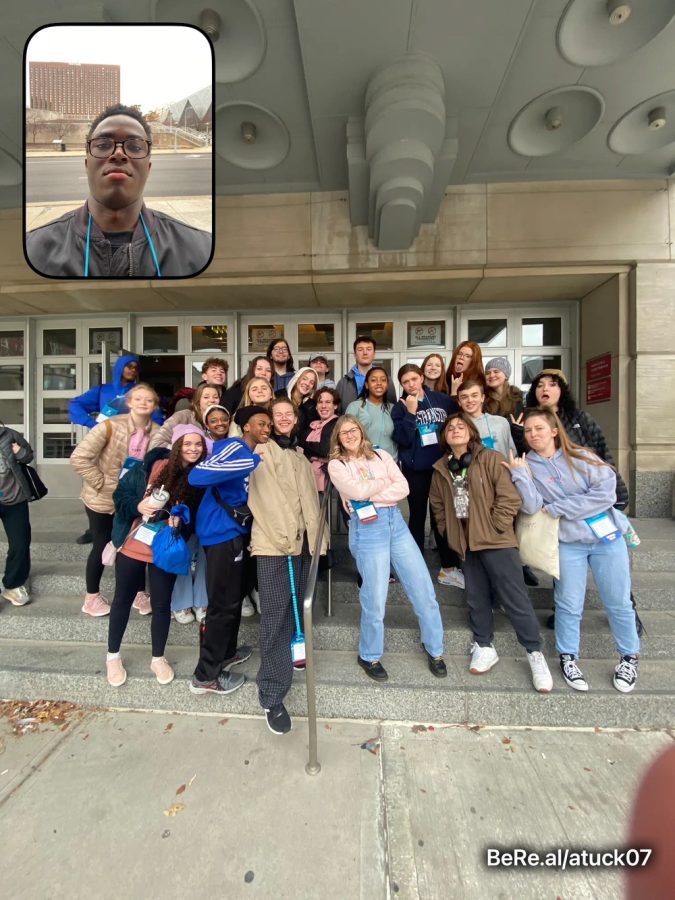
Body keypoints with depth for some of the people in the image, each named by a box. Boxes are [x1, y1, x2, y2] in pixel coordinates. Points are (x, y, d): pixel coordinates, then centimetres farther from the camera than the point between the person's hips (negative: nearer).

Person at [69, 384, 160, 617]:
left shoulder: (158, 433, -8)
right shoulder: (111, 426, -19)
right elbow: (79, 458, -20)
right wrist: (100, 482, -19)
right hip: (102, 499, -3)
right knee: (101, 546, 10)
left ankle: (139, 594, 29)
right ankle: (92, 597, 32)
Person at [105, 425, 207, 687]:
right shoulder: (152, 466, -12)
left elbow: (198, 518, 2)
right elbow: (120, 492, -4)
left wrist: (181, 520, -18)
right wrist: (137, 506, -22)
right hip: (133, 546, 0)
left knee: (162, 605, 12)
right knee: (123, 600, 16)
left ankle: (158, 658, 35)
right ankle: (113, 656, 39)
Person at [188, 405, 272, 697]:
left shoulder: (252, 454, 14)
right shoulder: (233, 447, -16)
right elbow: (197, 476, -33)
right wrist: (251, 462, -36)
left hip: (235, 531, 10)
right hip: (222, 532, -10)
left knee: (236, 594, 21)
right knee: (224, 602, -1)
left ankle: (226, 653, 40)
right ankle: (205, 676, 15)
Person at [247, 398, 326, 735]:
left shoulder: (301, 456, 22)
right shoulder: (263, 451, 1)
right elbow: (265, 497, -10)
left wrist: (316, 535, 12)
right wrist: (282, 533, -18)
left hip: (303, 541, 6)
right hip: (273, 542, -6)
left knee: (295, 610, 16)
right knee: (275, 617, -5)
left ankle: (289, 658, 38)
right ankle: (272, 698, 3)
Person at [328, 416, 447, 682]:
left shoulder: (382, 455, 12)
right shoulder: (336, 465, 3)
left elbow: (403, 488, 0)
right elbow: (357, 491, -14)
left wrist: (371, 494, -10)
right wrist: (386, 482, 1)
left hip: (396, 522, 4)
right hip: (367, 529, -3)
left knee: (424, 589, 7)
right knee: (375, 598, 3)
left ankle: (434, 649, 31)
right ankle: (369, 656, 29)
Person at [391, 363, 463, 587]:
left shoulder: (443, 400, 3)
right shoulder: (400, 408, -1)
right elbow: (402, 439, -13)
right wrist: (410, 413, -17)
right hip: (415, 469, -1)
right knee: (418, 516, 8)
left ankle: (449, 567, 22)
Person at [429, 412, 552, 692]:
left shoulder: (491, 459, -9)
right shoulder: (441, 468, 6)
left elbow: (510, 498, -12)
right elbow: (437, 505, 15)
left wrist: (493, 528, -12)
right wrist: (449, 531, 7)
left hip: (496, 541, -5)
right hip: (466, 543, 5)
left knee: (515, 598, 2)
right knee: (476, 598, 15)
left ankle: (535, 653, 19)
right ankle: (484, 647, 31)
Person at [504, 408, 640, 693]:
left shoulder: (581, 456, -2)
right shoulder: (527, 466, -2)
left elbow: (606, 493, -13)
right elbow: (531, 507, -14)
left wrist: (558, 508, -14)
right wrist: (519, 475, -23)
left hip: (607, 535, 1)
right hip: (568, 542, 0)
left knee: (618, 603, 11)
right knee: (569, 604, 7)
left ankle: (629, 658, 33)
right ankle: (568, 657, 27)